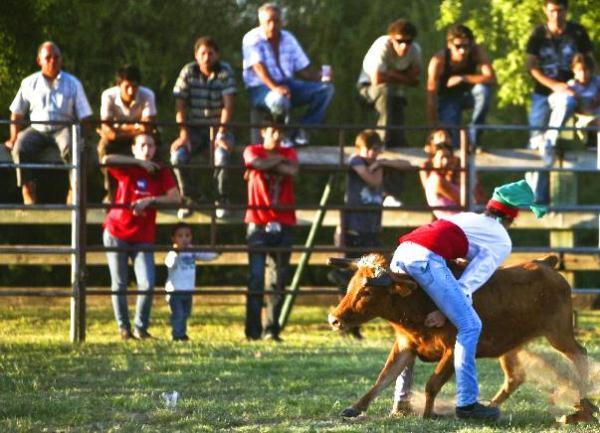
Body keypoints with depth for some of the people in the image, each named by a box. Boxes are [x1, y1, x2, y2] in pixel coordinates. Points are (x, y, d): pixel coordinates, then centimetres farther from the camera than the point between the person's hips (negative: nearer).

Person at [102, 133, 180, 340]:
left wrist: (149, 201, -19)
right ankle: (124, 327, 13)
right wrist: (139, 161, -18)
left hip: (143, 237, 1)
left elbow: (175, 197, -7)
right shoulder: (127, 168, -2)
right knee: (119, 284, 2)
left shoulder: (161, 172, 3)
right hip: (117, 233, -1)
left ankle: (141, 327, 5)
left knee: (147, 284, -10)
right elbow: (106, 160, -23)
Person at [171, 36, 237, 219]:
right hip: (194, 128, 2)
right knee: (177, 156, -26)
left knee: (222, 155, -33)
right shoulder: (188, 72, -3)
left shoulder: (225, 72, -6)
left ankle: (221, 200, -11)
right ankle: (191, 197, -1)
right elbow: (180, 105, -5)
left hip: (218, 127, -2)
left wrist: (221, 134, -21)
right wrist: (183, 134, -15)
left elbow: (228, 105, -12)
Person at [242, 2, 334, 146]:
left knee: (325, 88, -10)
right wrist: (274, 87, -40)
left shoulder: (288, 39, 10)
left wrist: (321, 77, -13)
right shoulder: (252, 39, -8)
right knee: (279, 99, -42)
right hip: (260, 88, -7)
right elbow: (258, 67, -23)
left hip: (287, 84, 7)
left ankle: (300, 132, -15)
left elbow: (303, 69, 9)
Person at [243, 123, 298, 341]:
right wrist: (279, 160, -3)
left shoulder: (289, 153, 13)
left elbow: (292, 170, -8)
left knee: (279, 280, 2)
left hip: (284, 224, 3)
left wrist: (268, 164, -7)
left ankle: (272, 329, 6)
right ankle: (253, 330, -8)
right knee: (256, 277, -9)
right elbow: (259, 163, -17)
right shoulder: (253, 151, 7)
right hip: (259, 223, -3)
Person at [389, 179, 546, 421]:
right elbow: (473, 280, 4)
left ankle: (401, 400, 27)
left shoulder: (465, 218, 35)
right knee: (469, 326, -2)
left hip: (401, 252, 7)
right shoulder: (502, 242, 15)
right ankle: (466, 403, -8)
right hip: (427, 258, -7)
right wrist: (444, 312, -1)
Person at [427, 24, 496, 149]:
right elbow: (431, 99, -28)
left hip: (468, 95, 2)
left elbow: (491, 79, -32)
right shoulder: (438, 61, -29)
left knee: (483, 89, -34)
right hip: (448, 98, -2)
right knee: (450, 144, -18)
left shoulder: (477, 52, -23)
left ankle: (474, 137, -15)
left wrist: (462, 78, -37)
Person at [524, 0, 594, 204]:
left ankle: (550, 143, -28)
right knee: (535, 140, -6)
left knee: (565, 102, -40)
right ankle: (536, 196, -3)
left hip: (568, 91, -1)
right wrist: (554, 85, -15)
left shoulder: (577, 33, 1)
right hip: (543, 93, 1)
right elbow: (532, 66, -1)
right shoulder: (539, 34, 3)